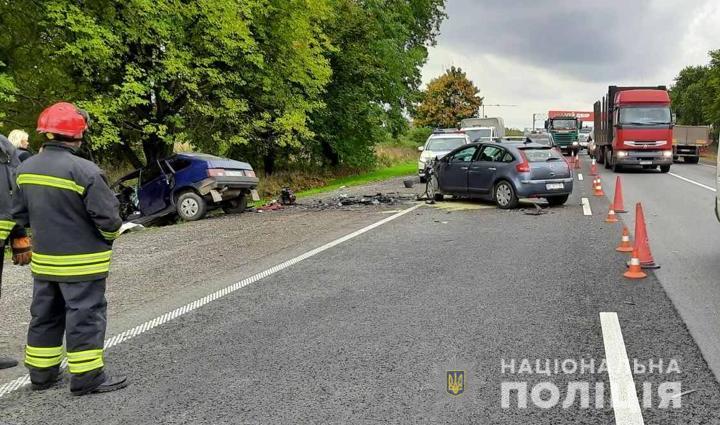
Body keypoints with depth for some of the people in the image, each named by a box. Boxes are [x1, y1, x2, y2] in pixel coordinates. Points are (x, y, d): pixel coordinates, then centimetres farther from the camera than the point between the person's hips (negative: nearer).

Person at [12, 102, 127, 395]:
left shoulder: (25, 169, 2)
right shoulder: (84, 171, -21)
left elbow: (20, 214, 10)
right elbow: (107, 215, -20)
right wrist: (110, 235, 1)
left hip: (44, 260, 7)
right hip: (81, 261, -7)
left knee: (45, 315, 19)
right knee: (85, 317, 3)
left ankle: (41, 373, 29)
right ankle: (87, 377, 10)